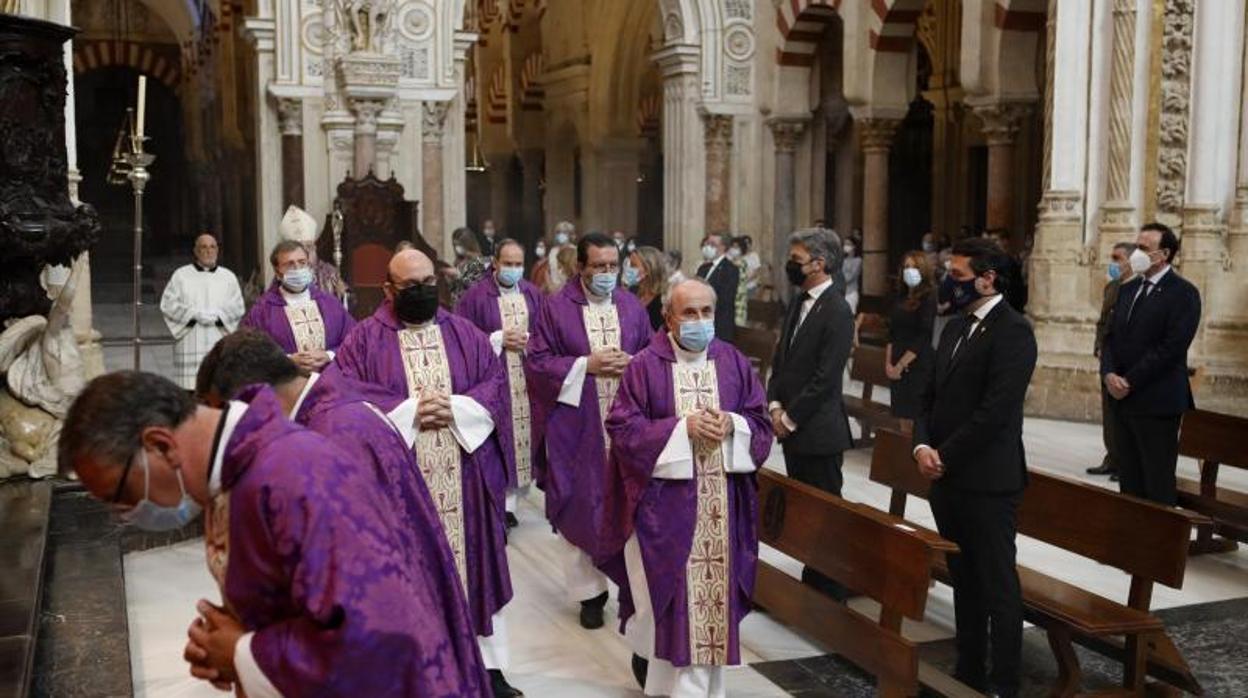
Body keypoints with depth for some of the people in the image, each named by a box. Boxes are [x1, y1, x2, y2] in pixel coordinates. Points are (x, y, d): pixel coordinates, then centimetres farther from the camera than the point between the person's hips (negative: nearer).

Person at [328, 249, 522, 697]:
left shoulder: (464, 333, 10)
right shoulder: (365, 339, 1)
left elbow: (496, 383, 4)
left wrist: (455, 408, -13)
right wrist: (409, 412, -16)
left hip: (465, 477, 3)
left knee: (474, 566, 8)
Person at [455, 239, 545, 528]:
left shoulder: (533, 294, 8)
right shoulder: (475, 296, -4)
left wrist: (528, 338, -8)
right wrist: (498, 339, -12)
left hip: (527, 382, 4)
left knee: (521, 434, 5)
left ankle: (509, 502, 16)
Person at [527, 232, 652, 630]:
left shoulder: (632, 306, 8)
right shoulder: (556, 308, -2)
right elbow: (538, 362, -3)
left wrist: (632, 363, -10)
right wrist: (586, 365, -15)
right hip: (577, 426, -2)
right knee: (581, 505, 3)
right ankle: (589, 589, 16)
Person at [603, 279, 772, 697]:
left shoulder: (735, 363, 6)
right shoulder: (645, 365, -5)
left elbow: (762, 423, 8)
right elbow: (622, 427, -9)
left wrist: (732, 425, -14)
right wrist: (681, 428, -18)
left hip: (722, 502, 3)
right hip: (664, 501, -3)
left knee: (715, 586, 8)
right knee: (672, 589, -1)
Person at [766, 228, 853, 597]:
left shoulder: (837, 311, -16)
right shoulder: (798, 302, 10)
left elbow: (825, 378, -19)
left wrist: (790, 418, -13)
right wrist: (775, 405, 2)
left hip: (818, 430, -8)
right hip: (791, 427, 8)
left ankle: (829, 589, 16)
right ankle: (811, 579, 27)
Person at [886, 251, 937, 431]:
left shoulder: (928, 298, -6)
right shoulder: (901, 298, 13)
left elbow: (922, 338, -12)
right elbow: (892, 333, 10)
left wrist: (900, 365, -11)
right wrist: (888, 363, -1)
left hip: (918, 367, -6)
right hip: (897, 369, 6)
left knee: (916, 418, -5)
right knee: (904, 418, 7)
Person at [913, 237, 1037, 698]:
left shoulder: (1012, 330, -12)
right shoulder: (956, 328, 15)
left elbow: (996, 409, -19)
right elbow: (931, 396, 15)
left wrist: (945, 456, -14)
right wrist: (922, 445, -2)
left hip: (987, 482, -8)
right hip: (947, 479, 8)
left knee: (997, 587, 2)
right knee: (964, 581, 17)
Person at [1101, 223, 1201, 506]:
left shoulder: (1183, 293, -8)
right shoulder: (1127, 289, 14)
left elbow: (1171, 347, -16)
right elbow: (1111, 336, 12)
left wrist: (1130, 382, -16)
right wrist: (1109, 374, -6)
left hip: (1157, 401, -7)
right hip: (1121, 398, 7)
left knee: (1157, 482, 1)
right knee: (1129, 477, 12)